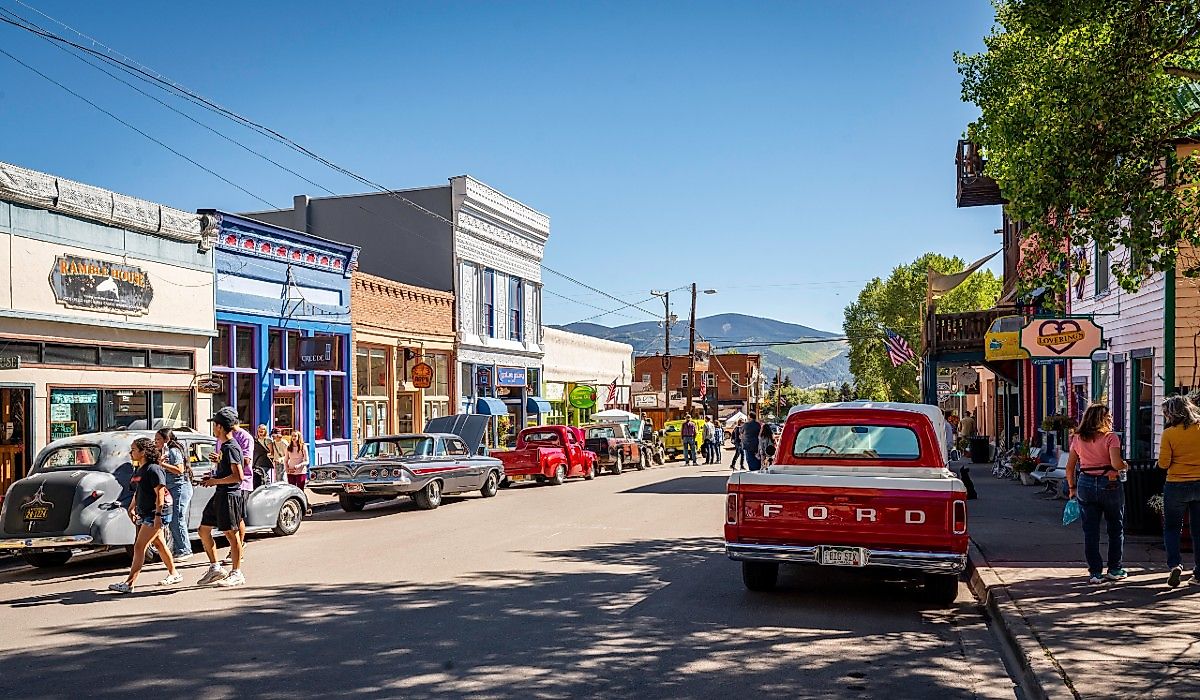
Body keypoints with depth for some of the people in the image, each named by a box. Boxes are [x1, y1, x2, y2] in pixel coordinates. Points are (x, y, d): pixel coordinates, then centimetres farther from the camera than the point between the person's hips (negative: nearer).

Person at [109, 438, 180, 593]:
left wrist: (158, 515, -24)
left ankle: (129, 583, -9)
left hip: (155, 514, -10)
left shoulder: (153, 469, -17)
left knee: (139, 547, -10)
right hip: (144, 513, 10)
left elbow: (160, 493, -21)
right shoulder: (139, 470, 12)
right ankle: (174, 574, 27)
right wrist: (132, 507, 20)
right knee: (160, 545, 16)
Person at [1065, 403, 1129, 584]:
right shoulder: (1110, 437, -8)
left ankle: (1095, 572, 8)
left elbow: (1070, 467, 5)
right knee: (1116, 528, 14)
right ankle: (1114, 569, 21)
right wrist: (1125, 466, 2)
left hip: (1085, 485, 3)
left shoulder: (1078, 439, 4)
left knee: (1090, 530, 7)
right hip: (1109, 484, -3)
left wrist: (1072, 488, 15)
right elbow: (1116, 463, -20)